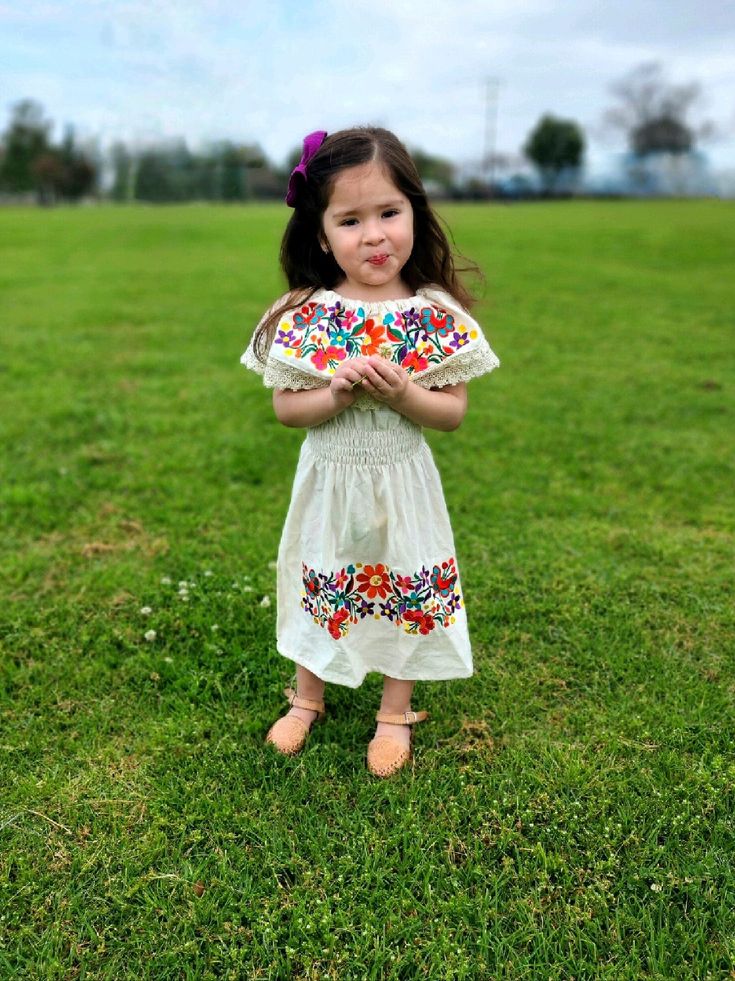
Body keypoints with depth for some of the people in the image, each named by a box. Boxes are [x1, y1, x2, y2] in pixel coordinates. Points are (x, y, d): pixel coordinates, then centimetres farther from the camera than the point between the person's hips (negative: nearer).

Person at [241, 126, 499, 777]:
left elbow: (454, 411, -9)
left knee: (406, 593, 13)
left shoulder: (437, 315, -10)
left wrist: (400, 392, -26)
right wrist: (337, 393, -26)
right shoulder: (305, 315, -10)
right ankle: (307, 698, 42)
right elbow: (285, 407, -8)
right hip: (329, 481, 1)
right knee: (318, 588, 17)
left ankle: (396, 713, 37)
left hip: (402, 485, 0)